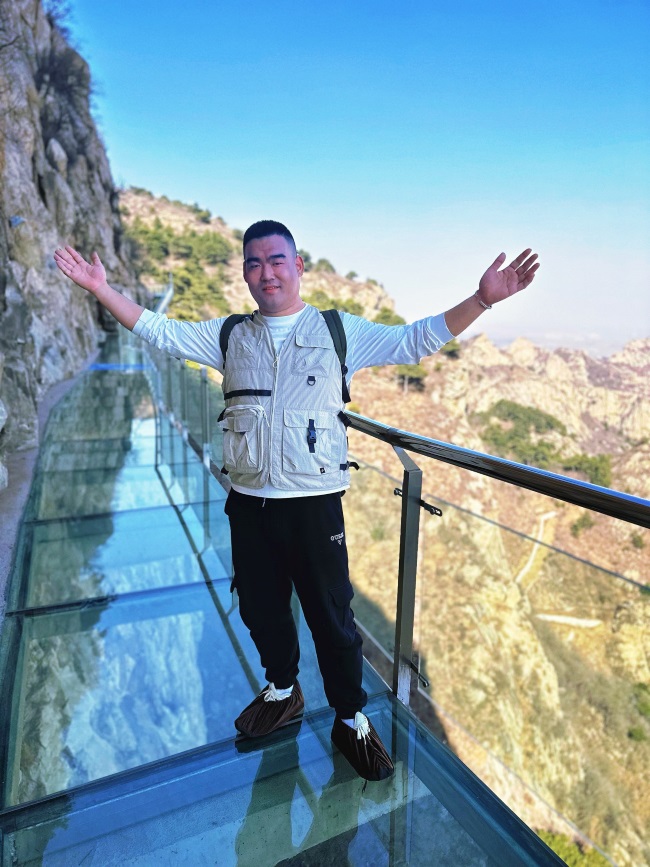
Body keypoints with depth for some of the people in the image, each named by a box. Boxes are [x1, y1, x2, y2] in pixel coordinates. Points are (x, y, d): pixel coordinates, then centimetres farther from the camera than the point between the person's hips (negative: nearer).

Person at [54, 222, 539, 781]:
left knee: (332, 615, 7)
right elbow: (161, 332, 11)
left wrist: (482, 299, -13)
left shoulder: (340, 331, 1)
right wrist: (102, 288, 4)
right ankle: (283, 692, 46)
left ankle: (352, 719, 31)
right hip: (249, 503, 4)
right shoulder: (230, 336, 10)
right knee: (260, 608, 18)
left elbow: (416, 341, -4)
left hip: (315, 502, -3)